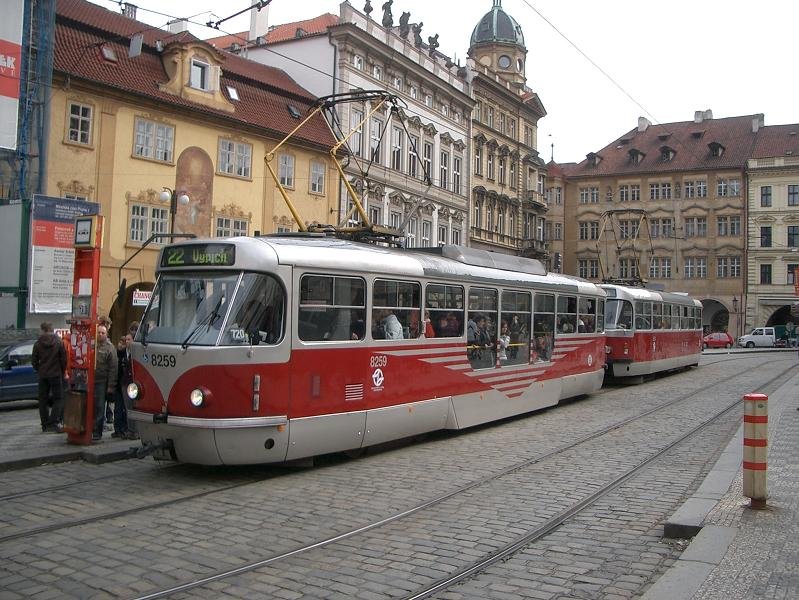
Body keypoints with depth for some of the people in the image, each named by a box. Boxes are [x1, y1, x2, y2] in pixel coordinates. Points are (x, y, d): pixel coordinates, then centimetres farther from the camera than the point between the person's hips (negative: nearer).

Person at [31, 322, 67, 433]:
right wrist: (63, 371, 8)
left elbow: (34, 360, 1)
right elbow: (64, 358, -6)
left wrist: (39, 370, 16)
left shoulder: (38, 343, -1)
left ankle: (45, 424, 12)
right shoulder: (59, 342, -6)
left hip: (42, 375, 2)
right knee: (58, 399, 2)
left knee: (43, 400, 11)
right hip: (56, 374, -2)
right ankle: (53, 422, -11)